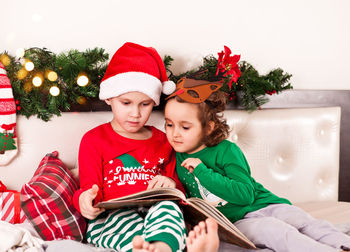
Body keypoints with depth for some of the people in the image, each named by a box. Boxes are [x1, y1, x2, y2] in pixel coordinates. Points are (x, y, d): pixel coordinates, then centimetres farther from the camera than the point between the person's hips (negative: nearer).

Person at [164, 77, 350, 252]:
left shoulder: (226, 150, -5)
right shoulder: (177, 159, 7)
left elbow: (245, 194, -16)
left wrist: (203, 172, -19)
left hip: (264, 205, 1)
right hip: (235, 222, -1)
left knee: (306, 222, -24)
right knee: (274, 230, -30)